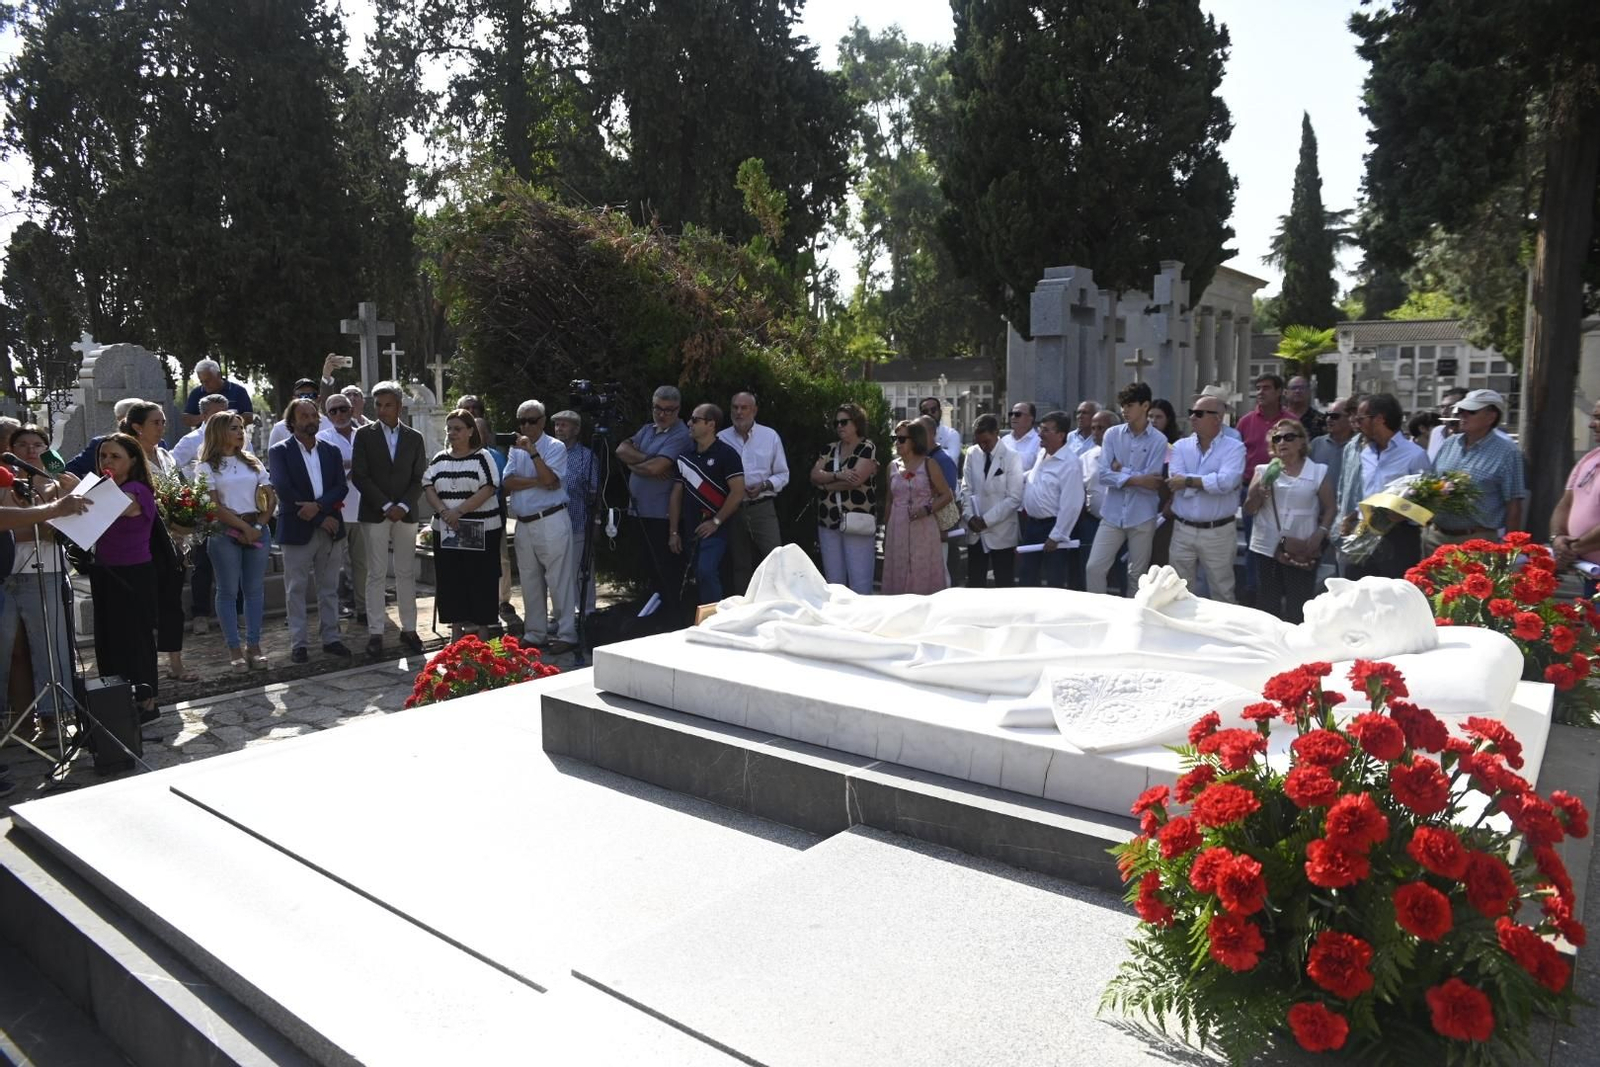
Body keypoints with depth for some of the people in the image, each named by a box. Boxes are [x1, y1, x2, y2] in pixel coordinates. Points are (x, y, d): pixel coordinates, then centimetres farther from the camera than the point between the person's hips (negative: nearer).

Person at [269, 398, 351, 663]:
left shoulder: (332, 451, 11)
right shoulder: (279, 451, -1)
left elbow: (341, 488, 2)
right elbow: (283, 490, -13)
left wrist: (318, 506, -18)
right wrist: (320, 519, -15)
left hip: (329, 529, 4)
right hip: (297, 530, -3)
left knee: (329, 588, 9)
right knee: (296, 590, 2)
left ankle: (331, 638, 17)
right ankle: (298, 643, 8)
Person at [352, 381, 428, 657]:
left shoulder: (414, 438, 8)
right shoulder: (365, 434, 2)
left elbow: (419, 478, 6)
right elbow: (359, 476, -4)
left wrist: (403, 506, -9)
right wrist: (386, 506, -11)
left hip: (405, 513, 2)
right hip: (375, 514, -2)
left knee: (406, 573, 5)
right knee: (376, 574, 0)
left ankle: (409, 629, 12)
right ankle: (375, 632, 5)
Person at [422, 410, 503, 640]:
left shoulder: (482, 458, -2)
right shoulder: (439, 459, 12)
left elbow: (488, 489, -13)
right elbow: (428, 487, 4)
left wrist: (458, 511, -18)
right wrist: (444, 511, -14)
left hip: (481, 531, -4)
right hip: (445, 531, 4)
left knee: (480, 581, -1)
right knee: (450, 581, 7)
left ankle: (481, 634, 8)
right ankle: (456, 631, 18)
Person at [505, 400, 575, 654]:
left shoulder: (555, 447, -4)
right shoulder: (516, 450, 14)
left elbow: (551, 480, -18)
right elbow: (508, 483, -1)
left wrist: (532, 451, -20)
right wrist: (538, 481, -13)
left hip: (551, 521, -7)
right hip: (523, 524, 7)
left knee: (558, 580, -4)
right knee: (530, 582, 13)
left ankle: (567, 634, 2)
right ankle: (536, 635, 23)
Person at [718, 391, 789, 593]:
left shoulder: (770, 436, 4)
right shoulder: (721, 439, 5)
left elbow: (783, 475, 7)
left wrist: (764, 486, -11)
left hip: (762, 508, -1)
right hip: (732, 509, 1)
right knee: (739, 566, 9)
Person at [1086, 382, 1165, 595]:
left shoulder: (1159, 441, -5)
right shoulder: (1112, 434, 1)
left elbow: (1151, 483, -13)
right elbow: (1103, 475, -7)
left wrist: (1121, 470, -7)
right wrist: (1136, 478, -15)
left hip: (1142, 518, -2)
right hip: (1112, 515, 2)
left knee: (1137, 574, 10)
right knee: (1094, 567, -3)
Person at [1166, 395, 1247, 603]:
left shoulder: (1234, 448, -5)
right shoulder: (1181, 446, 5)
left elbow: (1226, 482, -22)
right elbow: (1175, 482, -11)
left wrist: (1188, 480, -14)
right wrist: (1211, 481, -15)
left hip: (1218, 532, -3)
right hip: (1182, 530, 3)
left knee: (1221, 593, 8)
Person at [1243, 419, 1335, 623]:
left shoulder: (1318, 472, 3)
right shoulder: (1264, 471, 7)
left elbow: (1329, 508, 5)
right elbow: (1249, 509, 5)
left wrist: (1320, 534, -10)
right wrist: (1258, 492, -14)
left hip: (1302, 551, -2)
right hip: (1267, 547, 2)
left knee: (1298, 608, 1)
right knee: (1267, 605, 9)